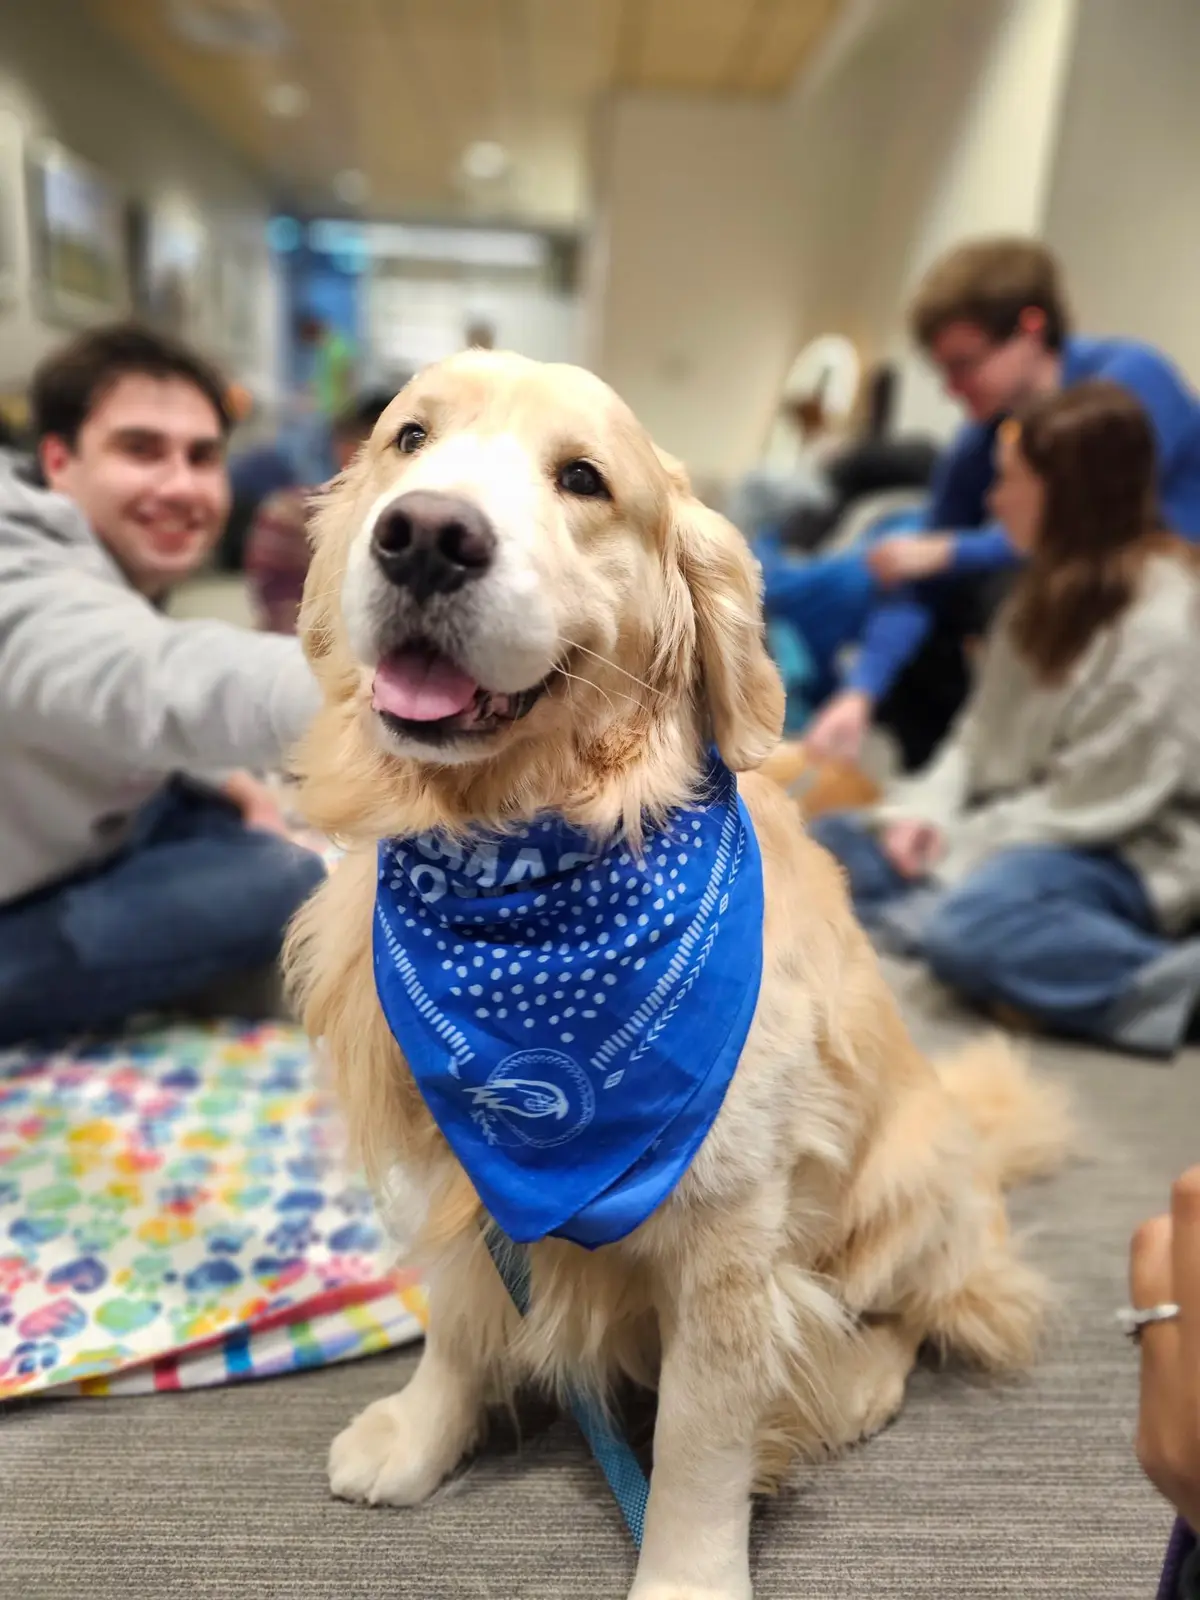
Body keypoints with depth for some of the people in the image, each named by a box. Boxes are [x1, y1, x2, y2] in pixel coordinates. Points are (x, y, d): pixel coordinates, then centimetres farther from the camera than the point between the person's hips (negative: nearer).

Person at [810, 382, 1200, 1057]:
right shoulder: (1055, 587, 8)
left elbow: (1092, 803, -20)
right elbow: (986, 732, 9)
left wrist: (961, 845, -13)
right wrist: (925, 809, -7)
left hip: (1124, 854, -9)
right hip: (1019, 828, 9)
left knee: (969, 929, -37)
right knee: (829, 844, 1)